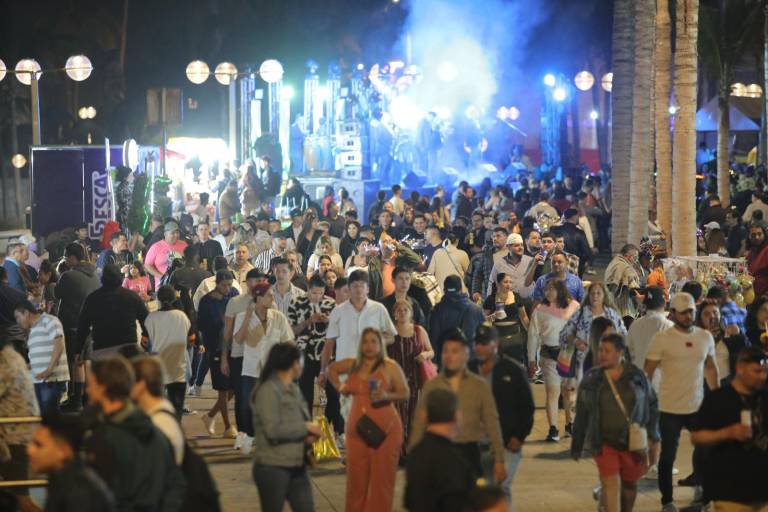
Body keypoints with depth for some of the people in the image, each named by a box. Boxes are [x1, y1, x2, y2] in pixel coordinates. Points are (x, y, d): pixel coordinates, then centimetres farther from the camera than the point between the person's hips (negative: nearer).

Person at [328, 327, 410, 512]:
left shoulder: (390, 367, -3)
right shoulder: (352, 365, 9)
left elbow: (405, 393, -4)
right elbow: (332, 369, 28)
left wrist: (387, 396, -21)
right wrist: (339, 387, 13)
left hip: (385, 429, -4)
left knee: (382, 476, -1)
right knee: (357, 476, 7)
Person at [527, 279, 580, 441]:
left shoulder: (574, 307, 2)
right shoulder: (540, 310, 0)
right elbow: (533, 335, 3)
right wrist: (532, 359, 2)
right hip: (550, 354, -1)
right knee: (552, 391, -6)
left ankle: (570, 424, 26)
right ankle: (553, 429, -5)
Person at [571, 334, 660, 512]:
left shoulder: (637, 376, -1)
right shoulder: (591, 379, -1)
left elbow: (652, 405, 10)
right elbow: (581, 415, 6)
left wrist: (652, 436, 7)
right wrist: (576, 446, 9)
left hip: (633, 442, 1)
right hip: (605, 442, -1)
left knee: (629, 484, 14)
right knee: (611, 484, -13)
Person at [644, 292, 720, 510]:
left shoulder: (705, 337, 4)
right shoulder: (662, 339, -10)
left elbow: (710, 367, 14)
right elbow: (648, 372, -7)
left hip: (698, 406, 4)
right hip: (670, 408, -4)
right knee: (668, 455, 6)